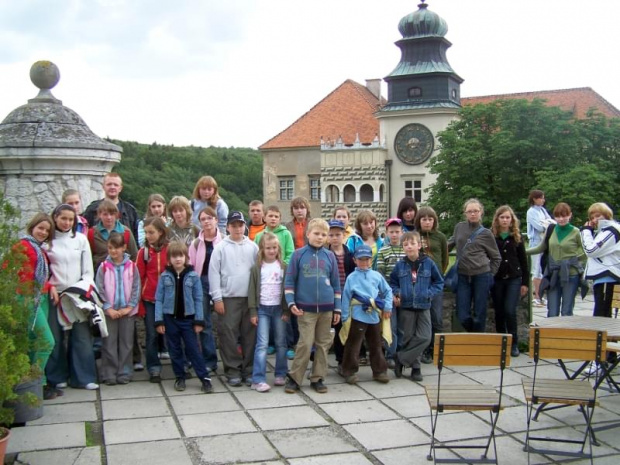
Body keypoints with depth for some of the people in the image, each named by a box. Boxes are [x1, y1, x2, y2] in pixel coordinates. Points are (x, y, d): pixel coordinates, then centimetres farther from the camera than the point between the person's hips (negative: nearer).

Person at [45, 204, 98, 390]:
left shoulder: (81, 239, 9)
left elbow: (88, 268, 9)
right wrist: (50, 287, -11)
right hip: (55, 295, -1)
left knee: (81, 336, -3)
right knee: (55, 337, 1)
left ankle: (83, 377, 3)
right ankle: (57, 377, 12)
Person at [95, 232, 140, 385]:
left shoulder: (131, 266, -2)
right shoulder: (104, 267, -3)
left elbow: (136, 288, -1)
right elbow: (99, 289, -5)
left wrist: (129, 307, -9)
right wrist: (108, 308, -11)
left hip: (127, 311, 1)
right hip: (109, 311, -1)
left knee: (126, 343, 7)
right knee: (109, 344, 4)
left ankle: (124, 373, 16)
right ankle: (109, 374, 12)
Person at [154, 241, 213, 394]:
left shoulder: (193, 276, -4)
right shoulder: (165, 276, -2)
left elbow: (198, 299, -2)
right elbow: (159, 299, 0)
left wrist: (199, 320, -5)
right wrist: (159, 320, -6)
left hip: (188, 318, -1)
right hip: (170, 318, 1)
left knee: (193, 349, 0)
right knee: (175, 350, 11)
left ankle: (205, 378, 5)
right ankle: (180, 378, 23)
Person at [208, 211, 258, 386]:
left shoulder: (252, 247, 6)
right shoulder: (221, 247, 0)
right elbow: (214, 273, -2)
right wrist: (217, 298, -7)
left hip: (250, 297, 2)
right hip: (228, 298, -2)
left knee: (250, 335, 5)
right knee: (229, 335, 0)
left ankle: (249, 370, 15)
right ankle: (233, 371, 11)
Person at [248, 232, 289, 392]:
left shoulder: (283, 267, 3)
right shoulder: (257, 268, -1)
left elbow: (287, 289, 4)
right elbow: (252, 290, -1)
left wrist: (286, 310, -1)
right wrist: (253, 312, -6)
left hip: (279, 308, 2)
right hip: (262, 309, -2)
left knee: (281, 343, 8)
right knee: (262, 344, -8)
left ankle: (280, 374, 22)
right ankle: (258, 379, -7)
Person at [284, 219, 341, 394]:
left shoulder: (330, 256, 5)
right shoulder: (298, 254, -2)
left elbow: (336, 283, 10)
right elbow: (289, 281, 0)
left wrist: (337, 308, 7)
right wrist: (291, 303, -10)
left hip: (326, 308, 3)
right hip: (306, 308, -3)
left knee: (323, 344, 8)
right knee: (305, 344, -7)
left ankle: (317, 378, 19)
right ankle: (294, 378, 6)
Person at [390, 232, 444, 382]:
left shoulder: (428, 263, -3)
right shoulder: (400, 265, 1)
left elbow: (439, 282, 5)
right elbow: (392, 283, 13)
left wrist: (429, 293, -9)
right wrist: (397, 293, -5)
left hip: (423, 306, 0)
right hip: (406, 307, 0)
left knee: (424, 338, -7)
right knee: (408, 338, 5)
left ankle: (400, 358, 6)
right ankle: (415, 367, 22)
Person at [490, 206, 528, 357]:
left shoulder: (517, 237, 5)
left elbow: (523, 260, 7)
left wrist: (525, 282, 3)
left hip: (514, 279, 0)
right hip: (496, 279, 0)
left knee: (510, 311, -10)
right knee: (499, 312, 6)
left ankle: (514, 344, 2)